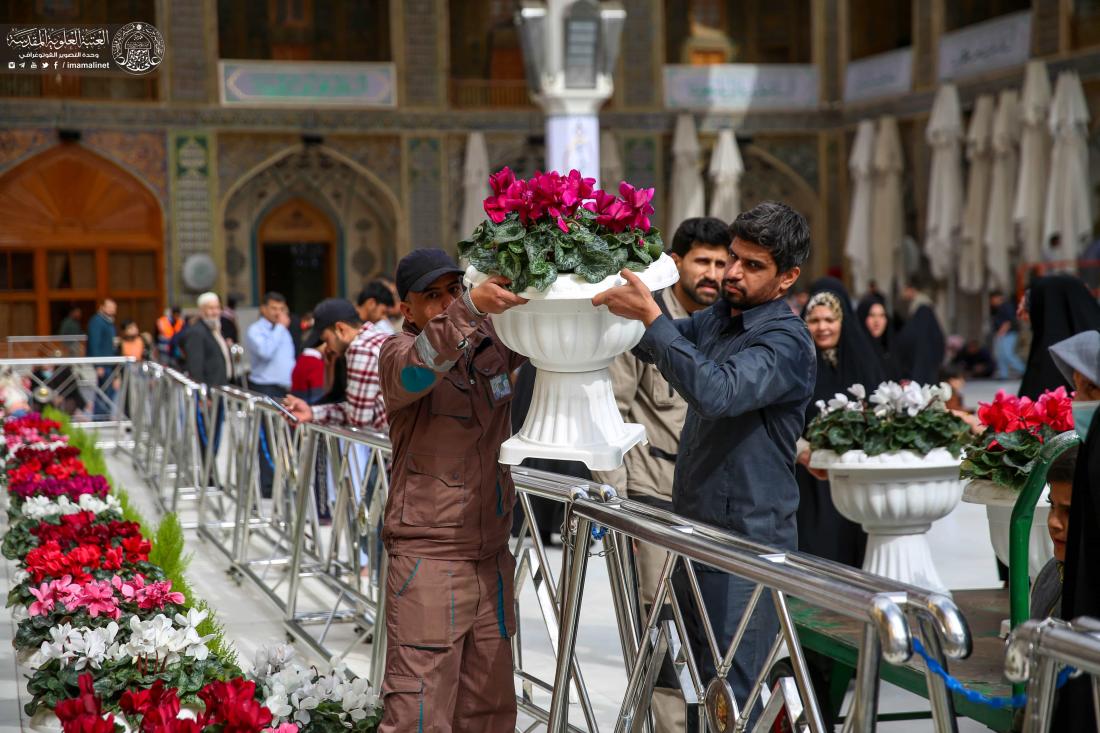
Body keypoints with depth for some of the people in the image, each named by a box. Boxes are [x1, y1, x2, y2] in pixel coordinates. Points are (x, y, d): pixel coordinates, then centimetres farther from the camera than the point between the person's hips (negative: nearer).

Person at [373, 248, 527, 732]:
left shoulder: (493, 342, 9)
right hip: (428, 559, -6)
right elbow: (417, 367, -28)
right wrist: (470, 308, -45)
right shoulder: (397, 352, -6)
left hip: (492, 556, 6)